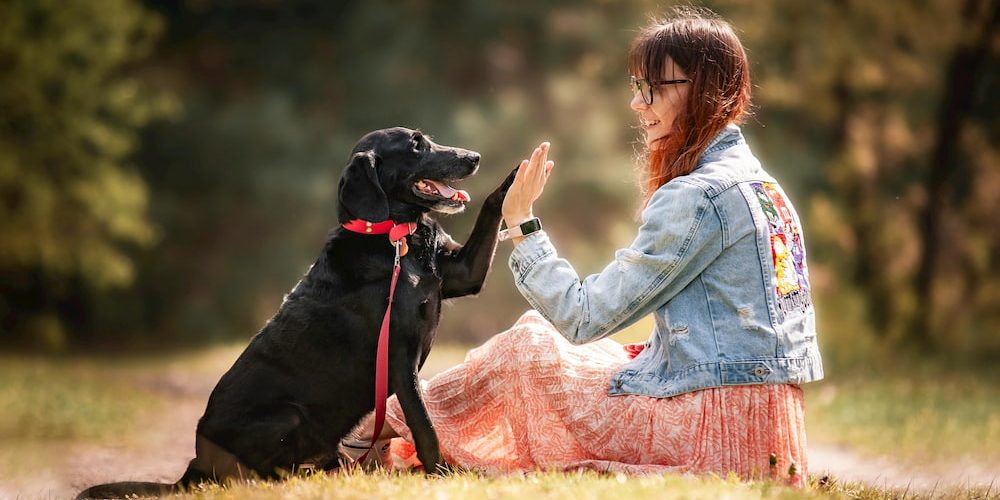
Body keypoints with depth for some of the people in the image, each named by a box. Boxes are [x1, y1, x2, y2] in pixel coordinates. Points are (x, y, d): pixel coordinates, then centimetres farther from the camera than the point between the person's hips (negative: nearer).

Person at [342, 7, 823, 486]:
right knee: (544, 337, 17)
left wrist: (521, 225, -3)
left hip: (713, 428, -9)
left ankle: (384, 424, 26)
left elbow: (584, 315, -14)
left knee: (525, 349, 7)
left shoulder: (697, 196, -16)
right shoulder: (761, 185, 13)